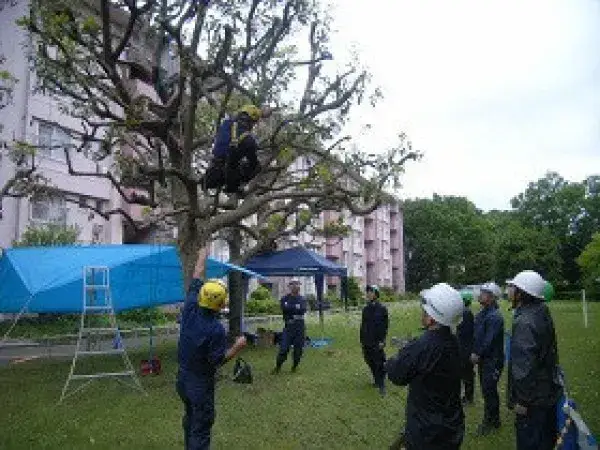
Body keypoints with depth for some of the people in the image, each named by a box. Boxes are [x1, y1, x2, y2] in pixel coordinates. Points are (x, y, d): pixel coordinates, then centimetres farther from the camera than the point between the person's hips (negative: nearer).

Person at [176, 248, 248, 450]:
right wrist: (237, 347, -12)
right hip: (201, 382, -7)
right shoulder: (216, 329, -25)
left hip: (182, 376, 7)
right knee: (201, 426, 2)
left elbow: (196, 280, 2)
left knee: (190, 418, 25)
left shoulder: (190, 309, -10)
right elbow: (217, 361, -20)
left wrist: (202, 257, 14)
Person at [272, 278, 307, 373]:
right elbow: (284, 308, -14)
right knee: (284, 348, -8)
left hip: (300, 326, 2)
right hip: (288, 326, -2)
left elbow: (303, 310, -9)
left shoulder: (302, 299, 10)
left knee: (298, 348, 5)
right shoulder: (285, 299, 5)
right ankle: (277, 367, 6)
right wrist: (296, 307, -10)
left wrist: (290, 309, -10)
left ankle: (295, 366, 23)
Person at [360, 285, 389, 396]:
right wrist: (362, 340, 12)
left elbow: (385, 326, -8)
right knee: (370, 362, 12)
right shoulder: (365, 309, 9)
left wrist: (382, 341, -13)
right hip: (367, 342, 5)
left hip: (377, 342, -5)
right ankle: (376, 380, 30)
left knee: (379, 364, -3)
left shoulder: (382, 309, -6)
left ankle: (381, 386, 5)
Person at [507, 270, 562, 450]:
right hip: (549, 392, 10)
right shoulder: (542, 313, 5)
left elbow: (524, 365, -28)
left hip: (533, 400, -10)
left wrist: (522, 400, -20)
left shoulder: (525, 322, -26)